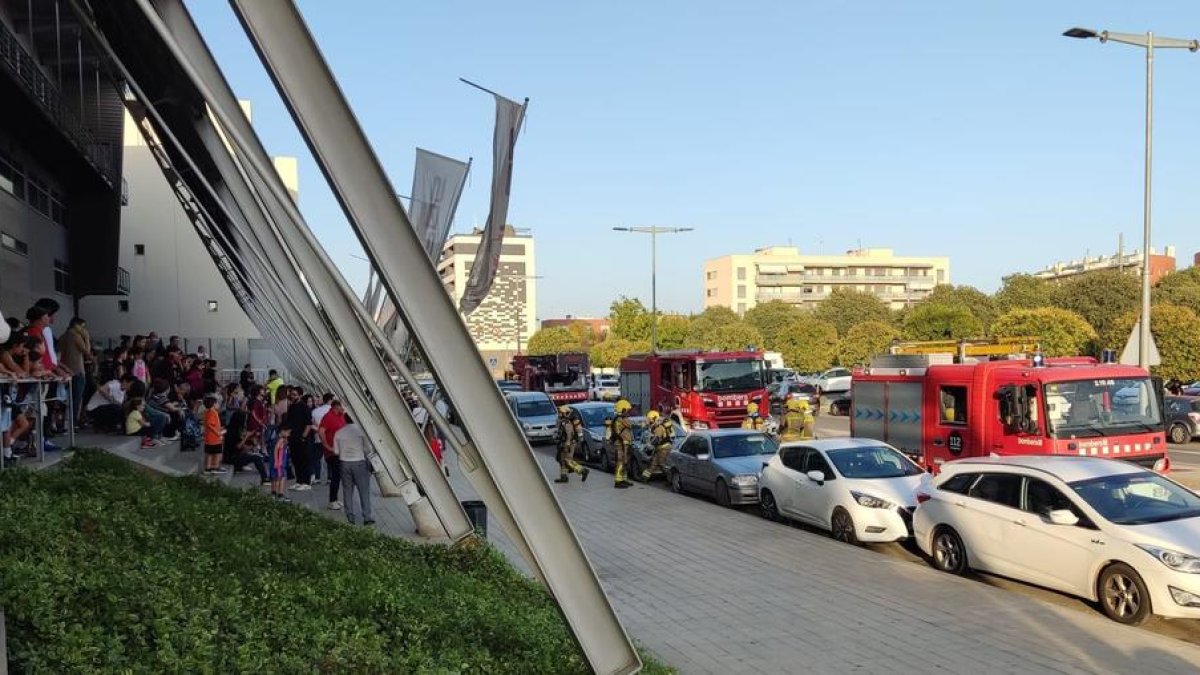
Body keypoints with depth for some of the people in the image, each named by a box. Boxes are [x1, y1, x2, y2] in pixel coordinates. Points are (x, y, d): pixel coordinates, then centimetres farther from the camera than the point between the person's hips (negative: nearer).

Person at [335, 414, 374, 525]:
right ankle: (367, 517, 1)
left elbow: (336, 451, 4)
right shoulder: (360, 429, -7)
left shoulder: (339, 433, 1)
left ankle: (350, 517, 11)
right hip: (359, 462, -3)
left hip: (345, 463, 3)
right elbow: (368, 448, -6)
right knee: (364, 491, 3)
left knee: (347, 491, 11)